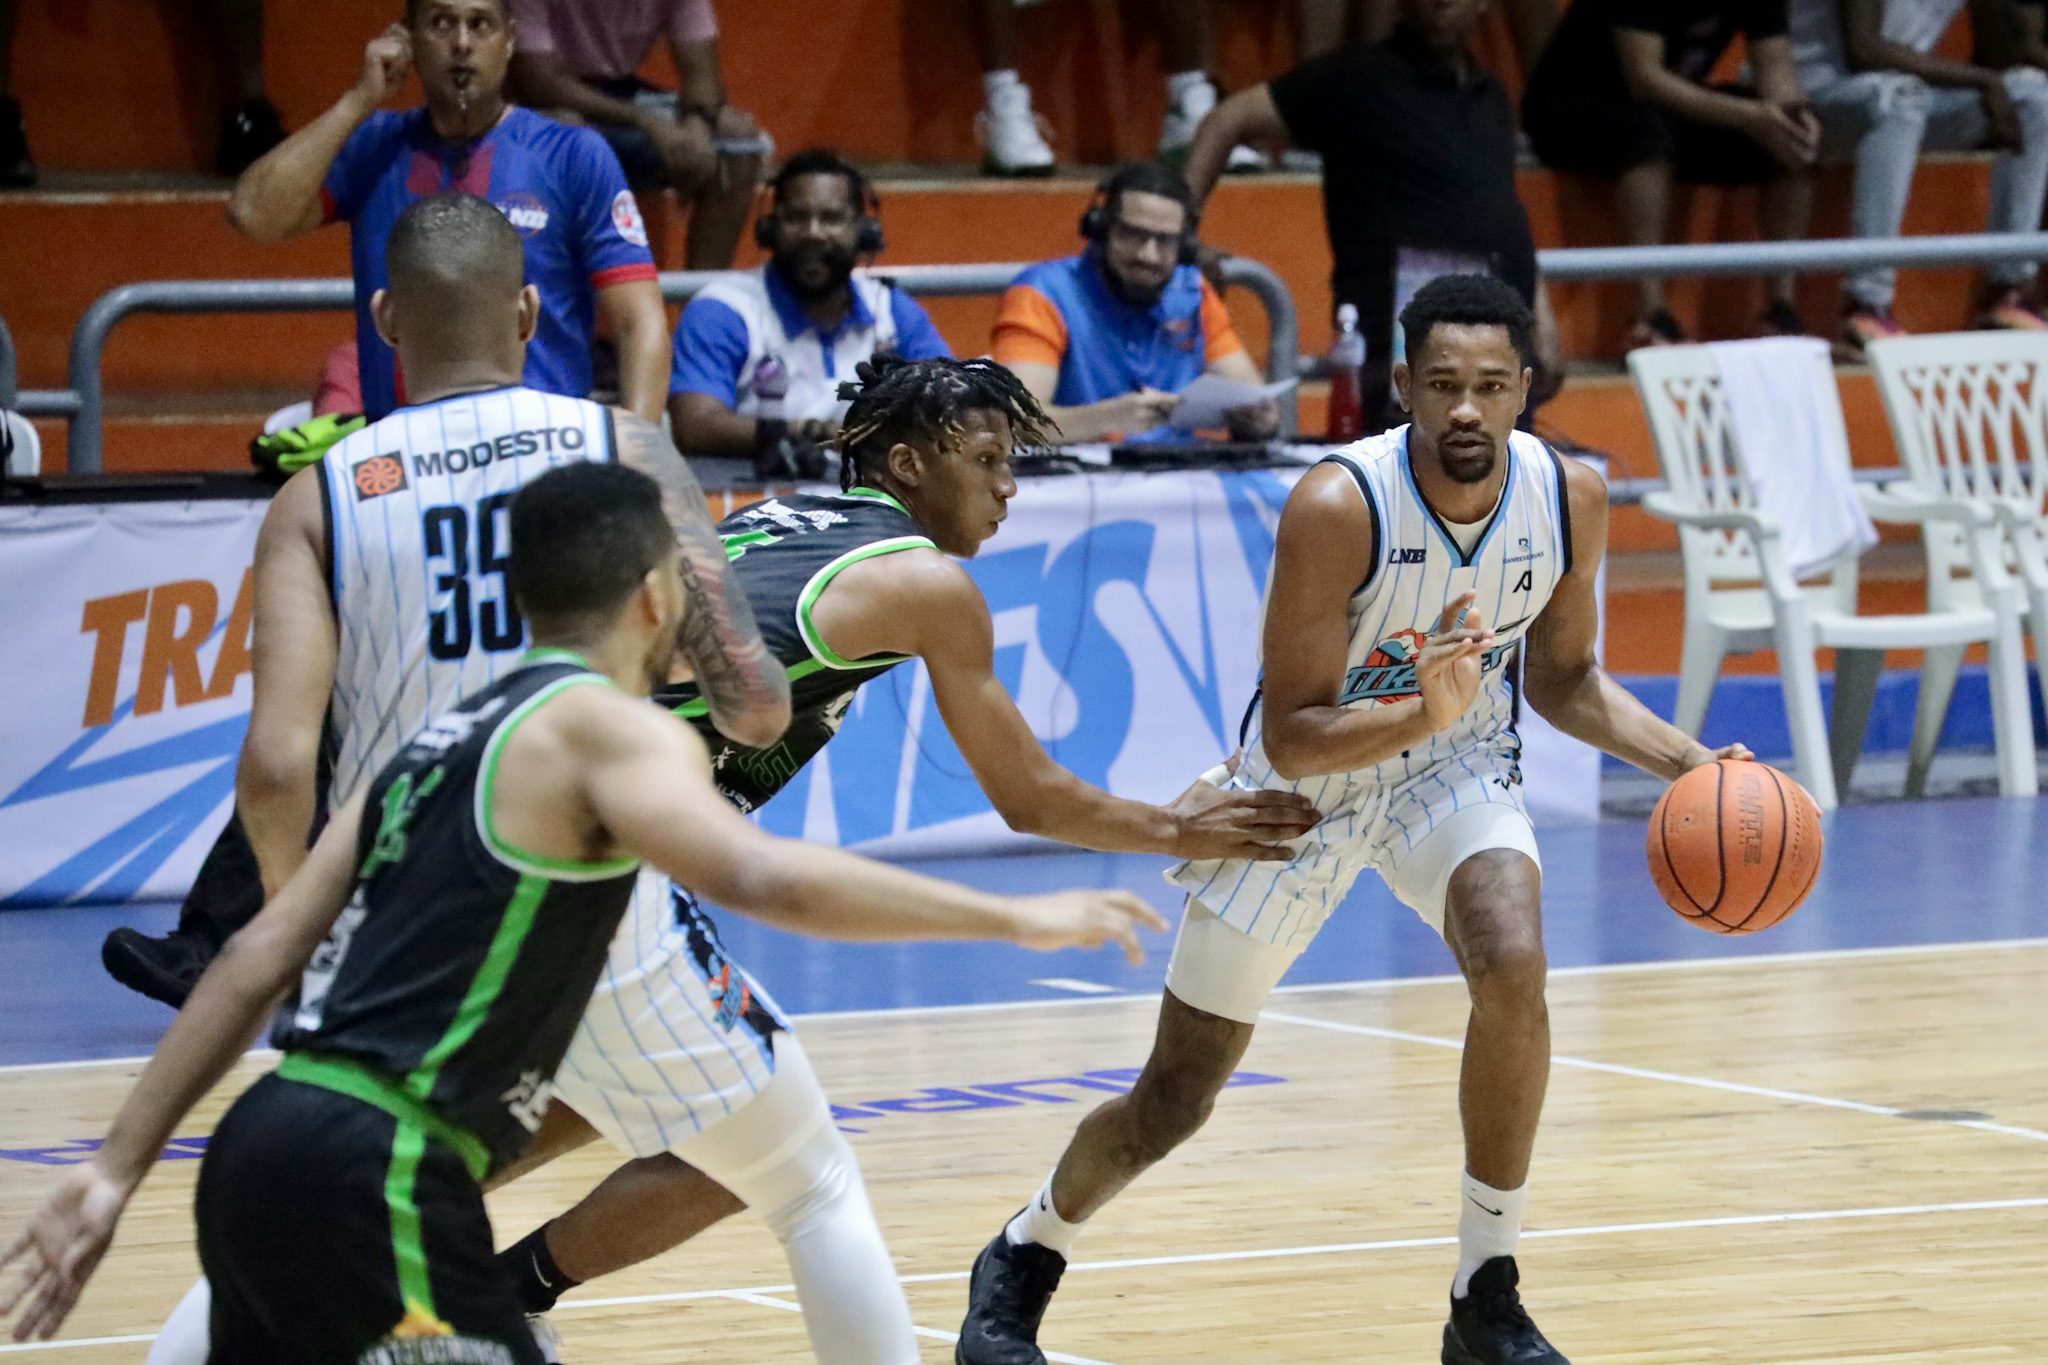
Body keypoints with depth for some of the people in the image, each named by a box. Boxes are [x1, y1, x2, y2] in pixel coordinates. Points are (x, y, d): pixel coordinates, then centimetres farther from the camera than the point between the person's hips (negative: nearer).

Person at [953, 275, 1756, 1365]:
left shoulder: (1568, 500, -17)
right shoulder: (1338, 508, -32)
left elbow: (1562, 678, 1)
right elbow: (1289, 738, -28)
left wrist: (1688, 763, -13)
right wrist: (1422, 715, -45)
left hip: (1455, 768, 3)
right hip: (1304, 781, -3)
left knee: (1514, 968, -29)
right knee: (1173, 1103, 4)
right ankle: (1023, 1258, 36)